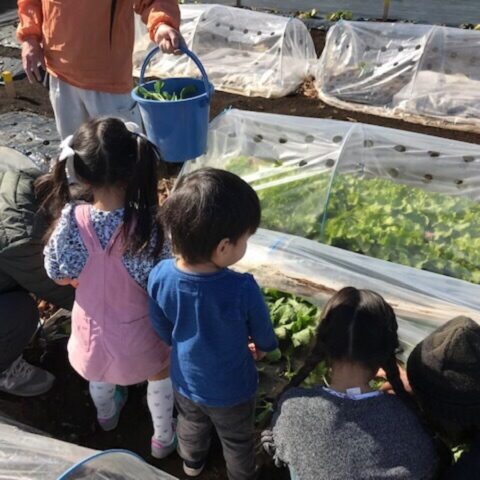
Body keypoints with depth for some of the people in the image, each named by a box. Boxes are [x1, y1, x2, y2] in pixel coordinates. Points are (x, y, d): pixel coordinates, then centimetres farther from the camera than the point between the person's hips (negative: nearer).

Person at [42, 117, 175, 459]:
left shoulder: (72, 221, -25)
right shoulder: (150, 224, -31)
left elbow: (58, 275, -8)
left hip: (93, 327, 3)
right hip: (137, 330, -2)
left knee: (100, 374, 36)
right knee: (161, 376, 29)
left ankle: (107, 415, 66)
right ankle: (163, 439, 50)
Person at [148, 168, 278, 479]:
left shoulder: (160, 277, -27)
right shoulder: (243, 290, -38)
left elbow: (164, 332, -8)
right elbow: (265, 338, -17)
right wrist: (262, 347, 8)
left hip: (185, 380, 4)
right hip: (232, 390, -3)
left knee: (191, 425, 35)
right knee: (237, 441, 28)